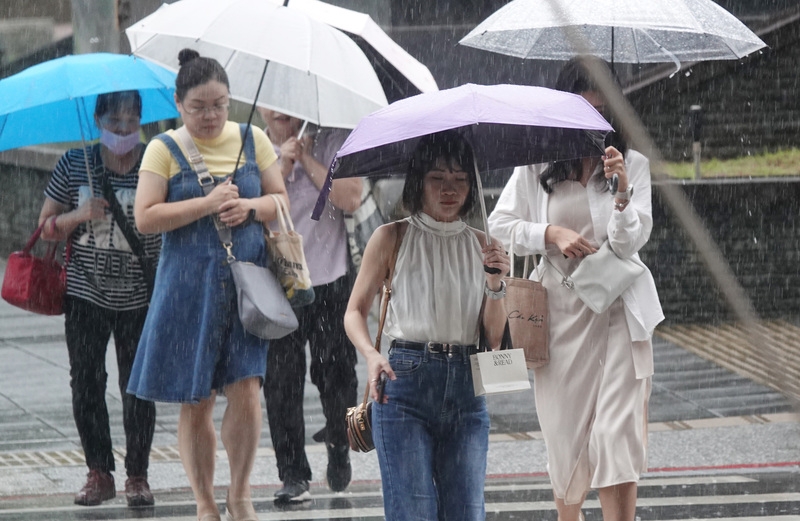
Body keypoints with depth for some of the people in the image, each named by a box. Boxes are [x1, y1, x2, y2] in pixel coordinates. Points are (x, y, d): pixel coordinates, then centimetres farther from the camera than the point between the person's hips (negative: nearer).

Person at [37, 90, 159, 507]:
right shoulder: (75, 165, 3)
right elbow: (46, 228, 7)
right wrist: (79, 216, -12)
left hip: (140, 297, -1)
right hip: (86, 295, 1)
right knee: (86, 384, 2)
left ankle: (137, 476, 10)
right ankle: (99, 474, 13)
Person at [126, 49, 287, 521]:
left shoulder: (253, 140, 8)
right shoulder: (164, 149, 0)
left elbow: (282, 199, 11)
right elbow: (146, 218, -9)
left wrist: (250, 207, -9)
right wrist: (208, 204, -15)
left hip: (247, 283, 1)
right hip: (190, 287, -1)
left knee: (246, 393, -10)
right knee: (196, 404, 4)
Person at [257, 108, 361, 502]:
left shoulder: (332, 142, 1)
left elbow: (351, 199, -11)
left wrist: (308, 160, -11)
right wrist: (282, 166, -14)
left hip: (330, 281, 0)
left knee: (335, 374, 4)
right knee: (281, 381, -4)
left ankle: (339, 448, 31)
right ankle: (293, 474, 1)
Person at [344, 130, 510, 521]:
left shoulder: (481, 246, 10)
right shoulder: (392, 238, 3)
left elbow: (494, 339, 8)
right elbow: (355, 311, 6)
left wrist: (495, 284, -8)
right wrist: (371, 355, -12)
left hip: (466, 388, 3)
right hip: (405, 384, -3)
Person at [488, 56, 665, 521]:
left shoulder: (632, 164, 2)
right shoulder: (536, 167, 6)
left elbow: (631, 242, -6)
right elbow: (500, 225, 8)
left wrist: (621, 190, -23)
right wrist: (551, 234, -7)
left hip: (618, 312, -2)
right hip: (559, 308, 2)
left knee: (617, 434, -12)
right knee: (565, 429, 8)